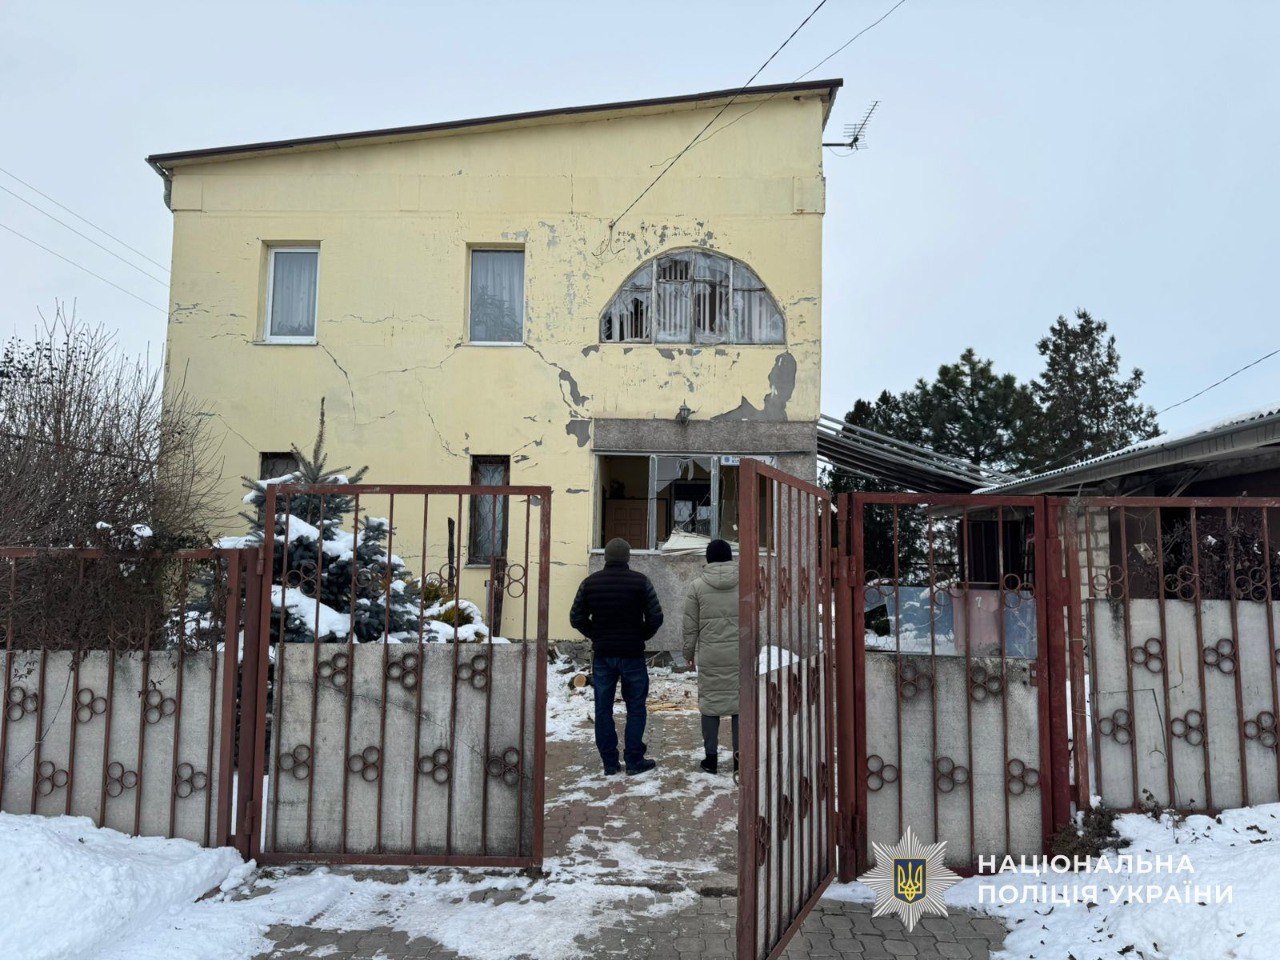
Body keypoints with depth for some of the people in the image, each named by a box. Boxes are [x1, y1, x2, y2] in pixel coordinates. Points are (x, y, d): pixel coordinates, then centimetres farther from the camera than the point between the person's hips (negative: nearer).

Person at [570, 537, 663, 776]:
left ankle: (609, 762, 13)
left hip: (602, 655, 2)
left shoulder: (590, 583, 0)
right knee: (635, 708, 8)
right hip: (632, 654, -2)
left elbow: (576, 618, 2)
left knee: (603, 709, 9)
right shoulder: (640, 581, -6)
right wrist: (643, 636, 9)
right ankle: (634, 761, 9)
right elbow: (656, 617, -7)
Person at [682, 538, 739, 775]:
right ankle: (739, 755, 12)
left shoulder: (697, 586, -1)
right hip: (739, 654, 1)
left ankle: (711, 757, 13)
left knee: (710, 702, 8)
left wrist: (689, 653, 12)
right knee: (740, 701, 8)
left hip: (709, 655, 0)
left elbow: (690, 625, 2)